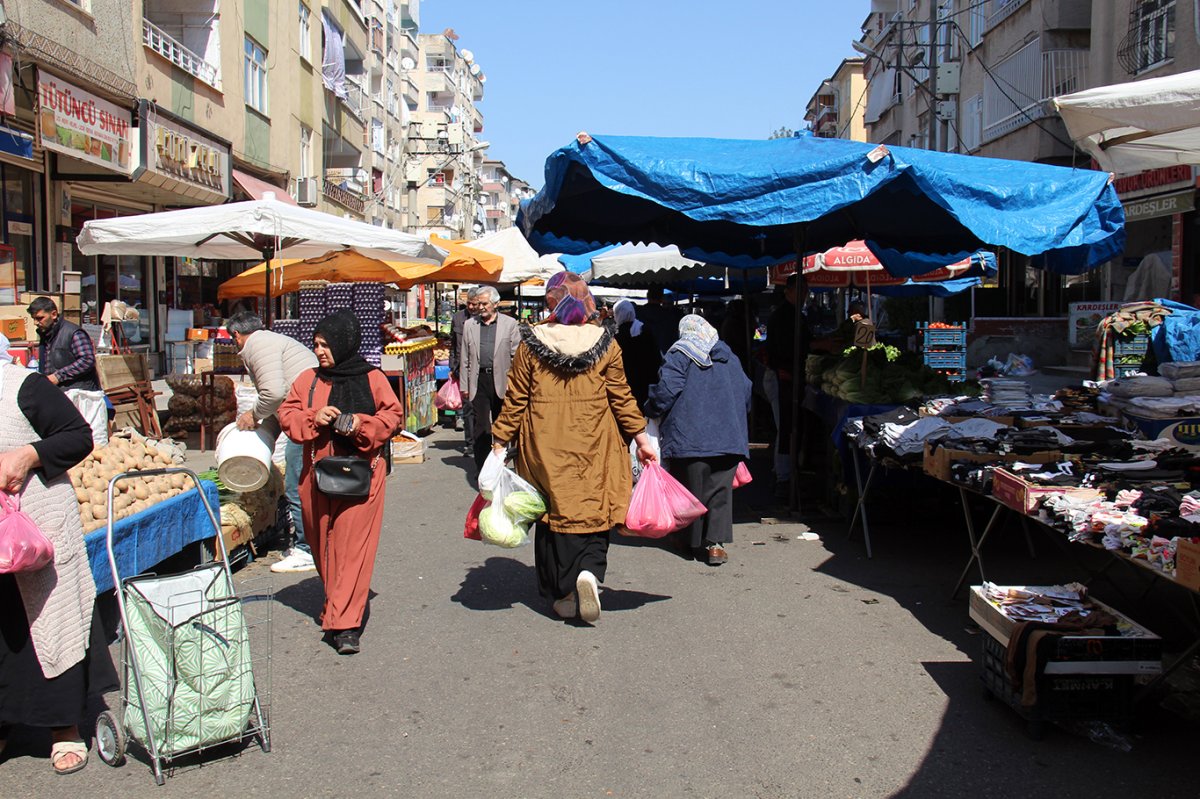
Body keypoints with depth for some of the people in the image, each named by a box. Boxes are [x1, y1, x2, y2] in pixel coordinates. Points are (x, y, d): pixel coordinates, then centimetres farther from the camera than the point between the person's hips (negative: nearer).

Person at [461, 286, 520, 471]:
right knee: (480, 426, 2)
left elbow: (516, 356, 1)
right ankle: (482, 468, 8)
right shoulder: (469, 325, 10)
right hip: (478, 381, 1)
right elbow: (465, 359, 11)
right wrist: (464, 387, 7)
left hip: (501, 381, -1)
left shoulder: (509, 324, 3)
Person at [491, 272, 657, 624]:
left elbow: (515, 400, 1)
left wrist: (500, 441, 8)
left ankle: (562, 594, 13)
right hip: (593, 444, 0)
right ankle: (589, 571, -14)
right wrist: (640, 436, 11)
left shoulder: (531, 343, -1)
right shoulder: (604, 341, 0)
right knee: (593, 511, 9)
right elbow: (622, 397, 3)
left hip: (546, 444, 0)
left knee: (553, 512, 9)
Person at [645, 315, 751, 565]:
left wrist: (651, 410, 3)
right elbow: (746, 392, 19)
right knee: (720, 489, 3)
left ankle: (696, 542, 14)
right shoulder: (729, 356, 15)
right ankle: (716, 542, -8)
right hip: (728, 437, 4)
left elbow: (667, 389, -13)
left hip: (690, 437, -3)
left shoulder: (680, 354, -2)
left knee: (694, 489, 7)